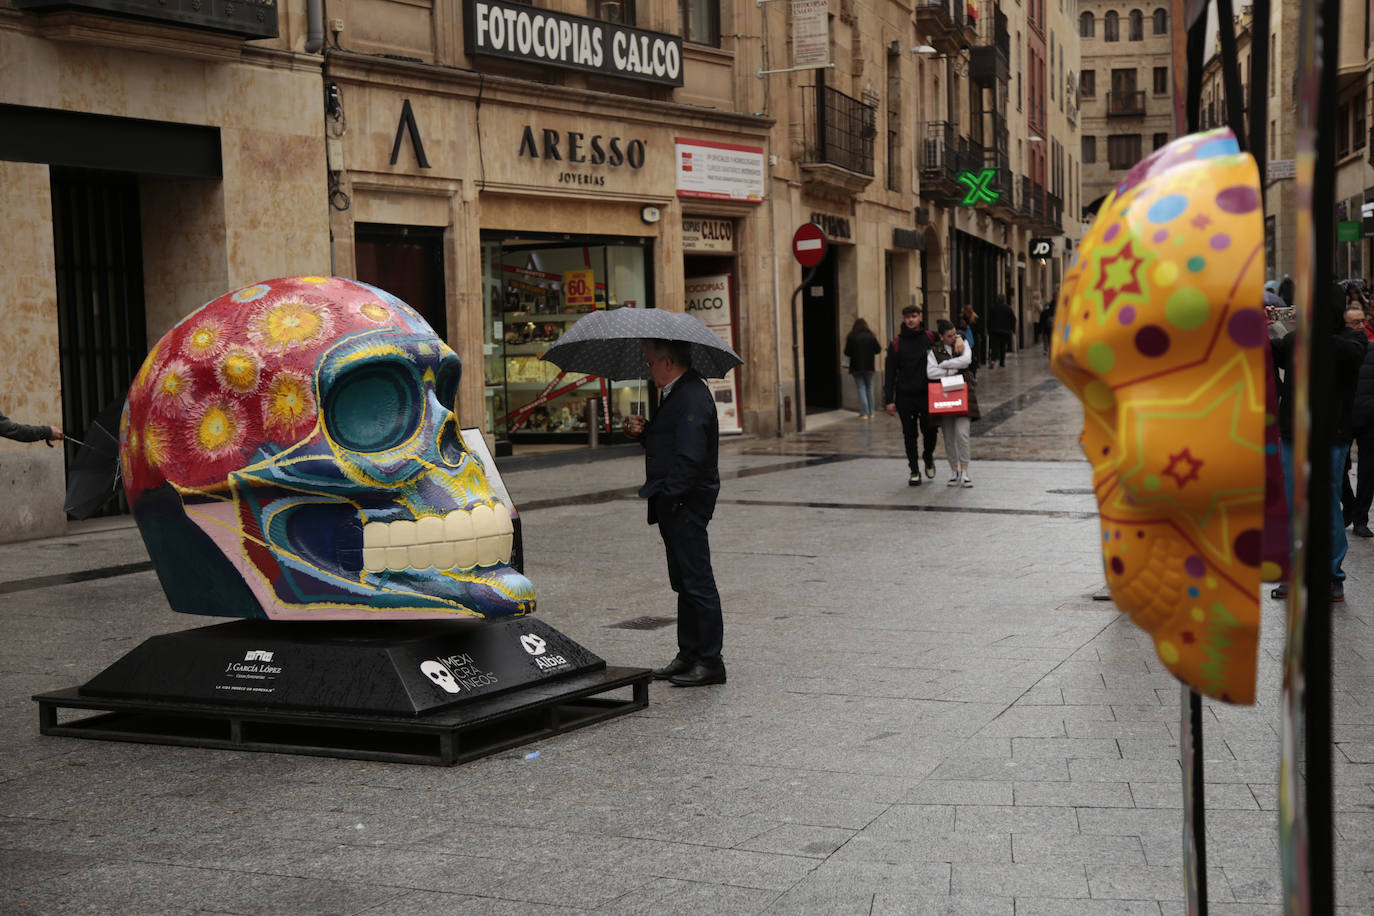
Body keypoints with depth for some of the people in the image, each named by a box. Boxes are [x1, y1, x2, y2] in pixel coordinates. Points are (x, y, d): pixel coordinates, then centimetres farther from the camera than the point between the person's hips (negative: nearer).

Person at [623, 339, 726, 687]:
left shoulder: (692, 397, -18)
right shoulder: (676, 394, 16)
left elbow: (689, 458, -24)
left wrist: (665, 497, -22)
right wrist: (642, 432, 4)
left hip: (686, 505, -11)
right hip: (674, 504, 11)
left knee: (697, 583, -4)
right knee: (685, 582, 16)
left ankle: (709, 661, 1)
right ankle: (689, 655, 24)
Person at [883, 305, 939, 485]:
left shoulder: (930, 338, 3)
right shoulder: (896, 343, 2)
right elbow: (890, 374, 1)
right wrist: (889, 400, -5)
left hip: (926, 394, 0)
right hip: (905, 397, 0)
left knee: (930, 430, -4)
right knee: (910, 434, 4)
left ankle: (928, 457, 27)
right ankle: (914, 472, 13)